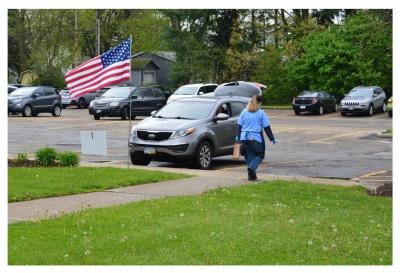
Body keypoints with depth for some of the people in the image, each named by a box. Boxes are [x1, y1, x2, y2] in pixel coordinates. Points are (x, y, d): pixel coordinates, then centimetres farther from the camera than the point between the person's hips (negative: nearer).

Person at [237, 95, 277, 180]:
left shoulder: (244, 111, 6)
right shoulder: (261, 113, -4)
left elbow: (239, 125, 9)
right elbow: (267, 128, -3)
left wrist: (238, 137, 18)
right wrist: (272, 139, 3)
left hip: (244, 138, 4)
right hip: (256, 138, -4)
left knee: (249, 156, 13)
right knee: (260, 155, 7)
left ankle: (251, 175, 11)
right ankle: (251, 167, -17)